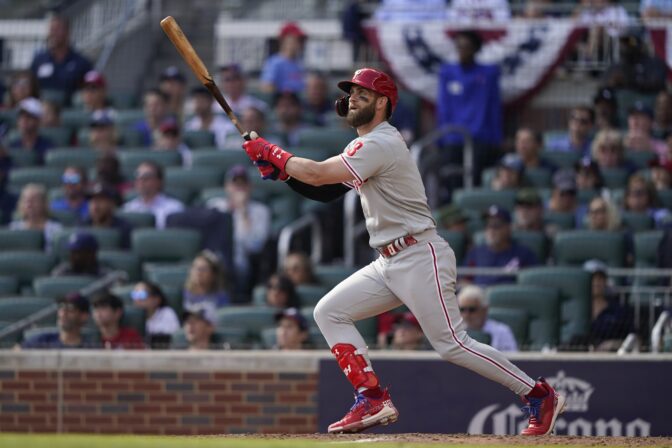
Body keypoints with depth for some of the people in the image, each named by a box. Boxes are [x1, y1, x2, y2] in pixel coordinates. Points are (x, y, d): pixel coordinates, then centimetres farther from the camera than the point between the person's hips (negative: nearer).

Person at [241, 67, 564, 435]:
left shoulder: (380, 144, -15)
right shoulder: (370, 145, 17)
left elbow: (317, 174, -21)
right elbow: (324, 191, 16)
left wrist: (273, 153, -7)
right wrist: (278, 167, 3)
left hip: (419, 259, -10)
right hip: (388, 263, 10)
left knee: (452, 344, -12)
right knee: (329, 312, 4)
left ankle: (539, 395, -3)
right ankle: (373, 400, -2)